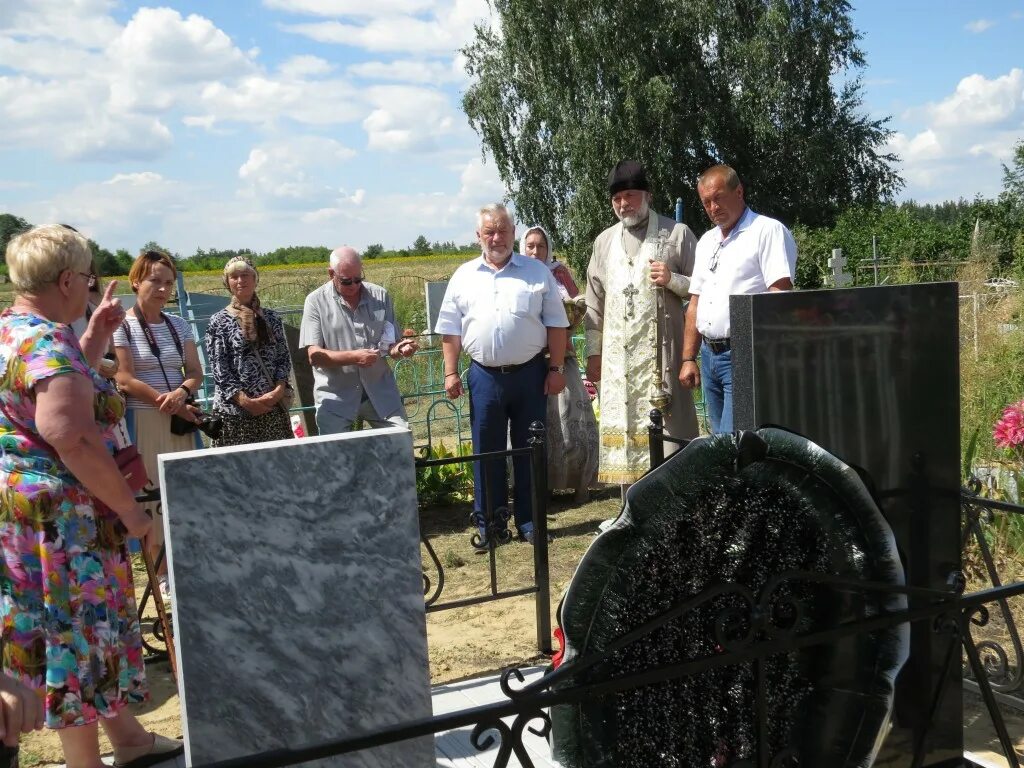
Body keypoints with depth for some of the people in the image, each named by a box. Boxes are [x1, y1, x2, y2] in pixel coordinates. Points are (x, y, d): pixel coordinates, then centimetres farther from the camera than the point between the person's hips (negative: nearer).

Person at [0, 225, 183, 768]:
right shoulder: (49, 345, -21)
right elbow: (73, 441, -28)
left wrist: (98, 333, 17)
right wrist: (130, 509, -20)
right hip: (57, 517, -10)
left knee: (92, 626, 19)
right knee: (79, 632, 3)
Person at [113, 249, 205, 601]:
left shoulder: (178, 325, 10)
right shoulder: (122, 327, -5)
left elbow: (195, 373, 9)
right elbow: (124, 379, -12)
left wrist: (182, 392, -13)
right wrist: (168, 402, -13)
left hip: (181, 421, 5)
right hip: (143, 422, -5)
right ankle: (163, 576, 4)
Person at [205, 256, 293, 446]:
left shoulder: (271, 318, 11)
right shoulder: (219, 322, 1)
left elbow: (284, 358, 9)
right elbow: (219, 368, -5)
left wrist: (279, 390, -8)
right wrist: (244, 400, -14)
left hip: (273, 408, 3)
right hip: (234, 411, -3)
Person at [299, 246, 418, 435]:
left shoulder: (380, 296, 7)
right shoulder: (316, 301, -2)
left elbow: (391, 344, 9)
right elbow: (314, 355, -10)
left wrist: (400, 348, -15)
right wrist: (354, 357, -23)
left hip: (379, 389, 3)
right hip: (335, 394, -2)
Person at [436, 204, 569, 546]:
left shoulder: (537, 272, 5)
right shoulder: (464, 277, 7)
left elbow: (556, 325, 4)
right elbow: (450, 330, 8)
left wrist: (556, 369, -1)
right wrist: (451, 373, 1)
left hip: (530, 373, -1)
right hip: (485, 375, 1)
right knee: (487, 452, 6)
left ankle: (529, 520, 17)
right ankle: (489, 524, 15)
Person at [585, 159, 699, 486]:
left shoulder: (677, 234, 4)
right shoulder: (604, 242, 15)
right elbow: (594, 303, 15)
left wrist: (673, 280, -14)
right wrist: (593, 352, 11)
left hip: (661, 352, -3)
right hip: (617, 355, 3)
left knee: (666, 428, -5)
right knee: (624, 430, 4)